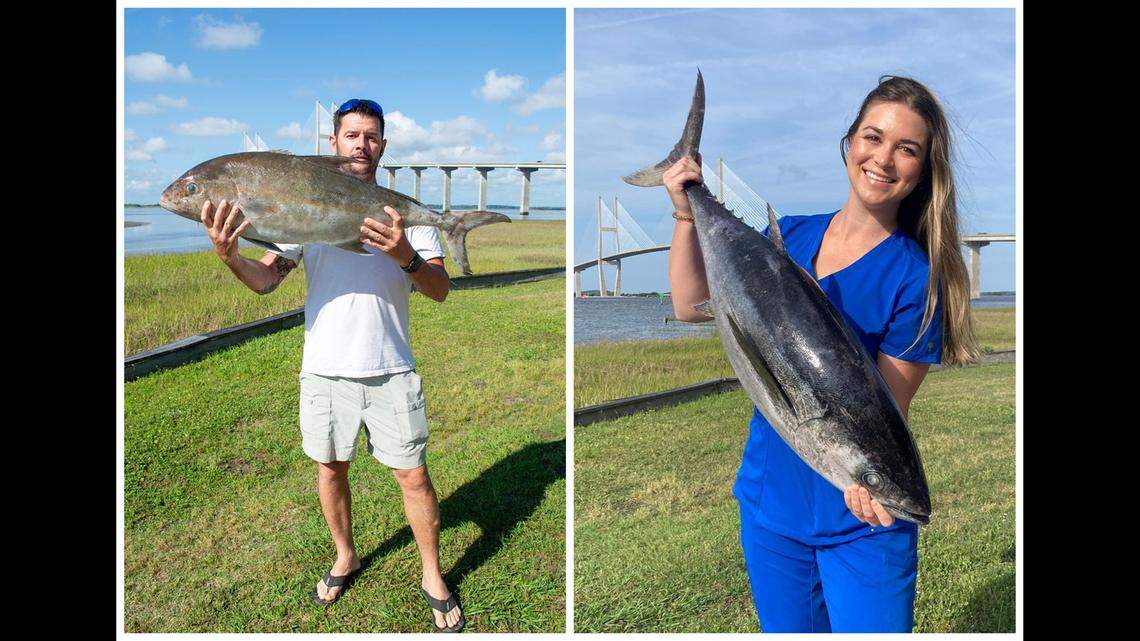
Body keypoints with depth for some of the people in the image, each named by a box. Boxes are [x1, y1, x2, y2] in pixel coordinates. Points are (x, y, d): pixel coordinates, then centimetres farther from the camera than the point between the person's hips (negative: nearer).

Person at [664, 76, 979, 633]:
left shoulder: (916, 276, -13)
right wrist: (686, 213, -7)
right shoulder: (790, 236, 1)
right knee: (786, 629, 20)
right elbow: (691, 306, 1)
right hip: (770, 500, 4)